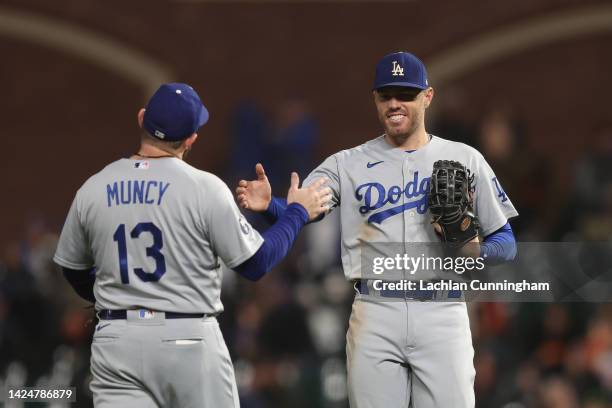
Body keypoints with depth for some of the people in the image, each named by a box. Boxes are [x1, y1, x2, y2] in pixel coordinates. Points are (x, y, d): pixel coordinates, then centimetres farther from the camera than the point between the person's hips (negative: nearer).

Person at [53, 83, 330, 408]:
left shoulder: (92, 189, 3)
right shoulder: (204, 188, -8)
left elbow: (75, 271, 16)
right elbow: (255, 264, -3)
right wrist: (297, 213, 12)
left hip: (116, 344, 3)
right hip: (190, 340, -3)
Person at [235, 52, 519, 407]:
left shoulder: (465, 160, 10)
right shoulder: (349, 164, 9)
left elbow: (506, 244, 11)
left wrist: (478, 250, -12)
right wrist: (268, 203, -26)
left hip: (442, 314, 0)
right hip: (375, 316, 0)